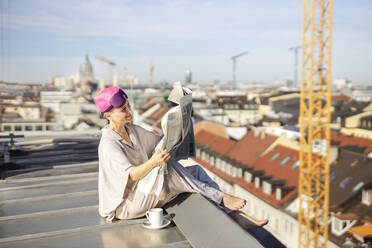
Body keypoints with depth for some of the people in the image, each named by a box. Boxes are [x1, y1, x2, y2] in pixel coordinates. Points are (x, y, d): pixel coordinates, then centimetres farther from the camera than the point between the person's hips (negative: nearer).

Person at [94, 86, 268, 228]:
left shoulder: (132, 130, 5)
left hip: (147, 189, 8)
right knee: (169, 166, -31)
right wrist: (153, 162, -47)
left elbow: (160, 141, 9)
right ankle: (220, 197, -22)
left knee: (197, 170, -7)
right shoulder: (108, 144, -20)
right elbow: (130, 175, -29)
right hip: (128, 204, -8)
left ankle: (233, 215, -10)